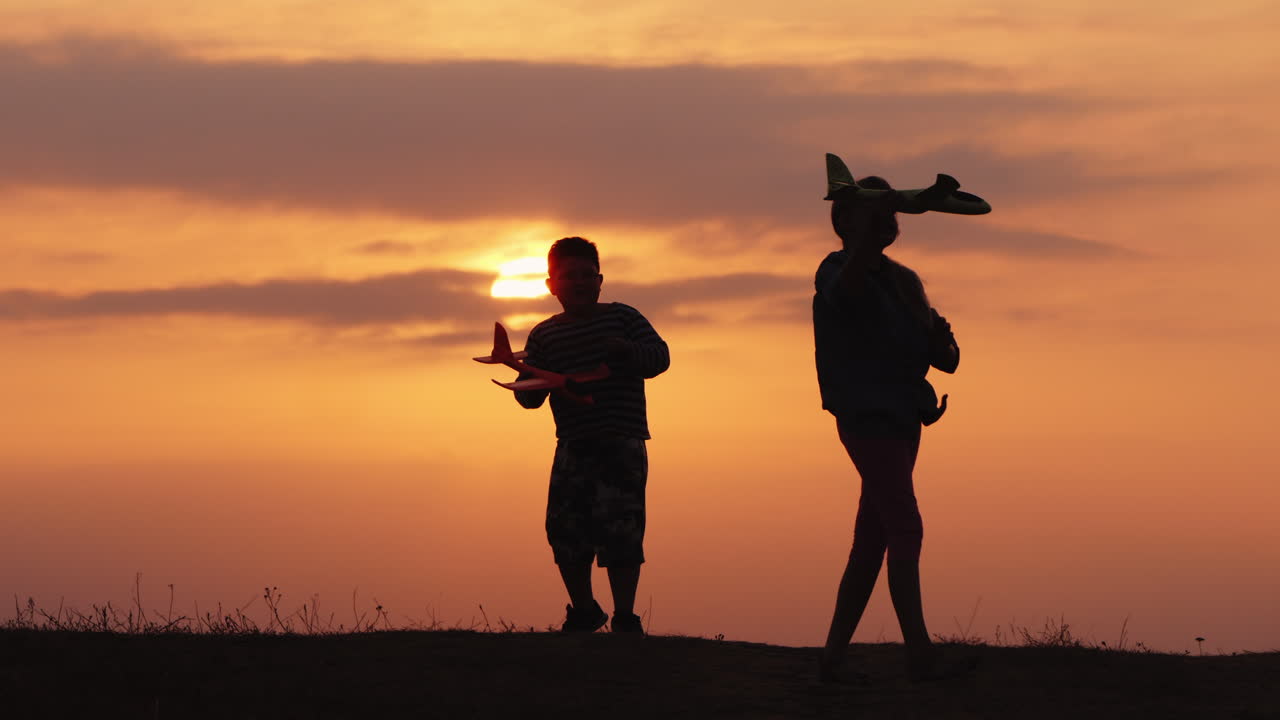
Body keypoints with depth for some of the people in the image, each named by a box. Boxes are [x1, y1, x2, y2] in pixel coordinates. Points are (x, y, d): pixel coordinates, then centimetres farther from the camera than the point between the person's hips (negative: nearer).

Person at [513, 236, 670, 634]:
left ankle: (625, 616, -2)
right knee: (565, 525, 0)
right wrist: (537, 384, -12)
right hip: (572, 446, 4)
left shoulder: (622, 317, 4)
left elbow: (660, 357, -3)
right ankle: (584, 610, 20)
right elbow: (528, 396, 12)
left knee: (619, 525, -11)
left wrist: (627, 351, -22)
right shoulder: (544, 336, 12)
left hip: (622, 441, -4)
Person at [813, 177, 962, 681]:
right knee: (904, 530, -15)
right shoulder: (838, 276, -6)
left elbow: (945, 360, 15)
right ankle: (919, 654, -17)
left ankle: (835, 655, 11)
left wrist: (938, 336, -9)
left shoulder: (901, 282, 16)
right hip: (868, 417, -8)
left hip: (899, 420, 8)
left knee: (872, 539, 7)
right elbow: (848, 285, -35)